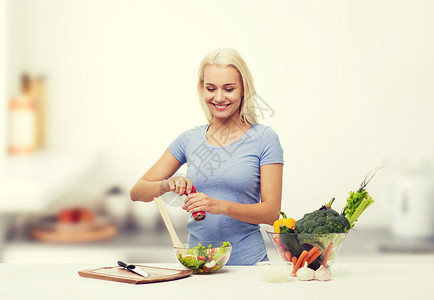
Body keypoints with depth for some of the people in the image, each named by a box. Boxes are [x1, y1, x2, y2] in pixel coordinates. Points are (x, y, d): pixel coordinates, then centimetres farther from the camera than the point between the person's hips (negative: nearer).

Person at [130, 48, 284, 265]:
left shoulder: (264, 138, 1)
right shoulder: (190, 139, 10)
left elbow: (272, 211, -3)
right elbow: (137, 192, 10)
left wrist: (220, 206, -18)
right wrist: (167, 185, -12)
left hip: (247, 263, -2)